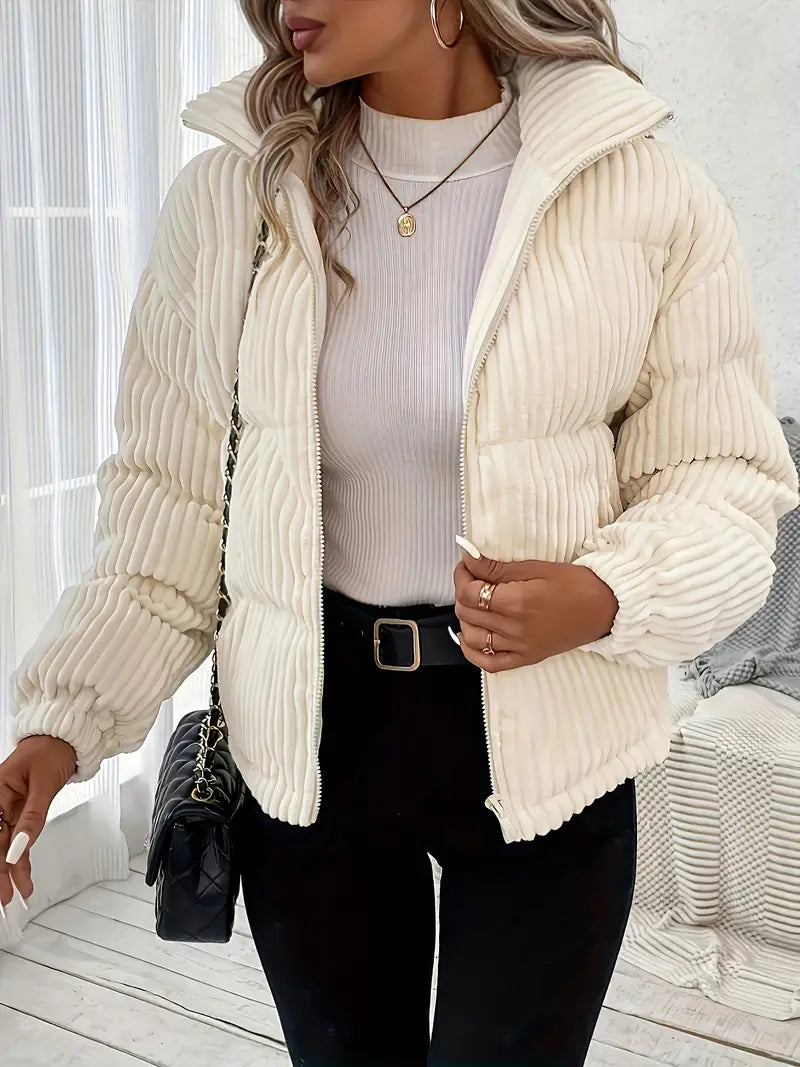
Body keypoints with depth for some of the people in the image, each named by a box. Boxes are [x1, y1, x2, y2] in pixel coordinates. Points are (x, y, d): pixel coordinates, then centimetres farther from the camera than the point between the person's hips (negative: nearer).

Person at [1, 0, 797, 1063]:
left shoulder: (646, 195, -8)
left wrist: (604, 598, -20)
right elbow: (173, 498, -1)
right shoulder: (226, 200, -3)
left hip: (546, 746, -1)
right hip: (308, 736, 2)